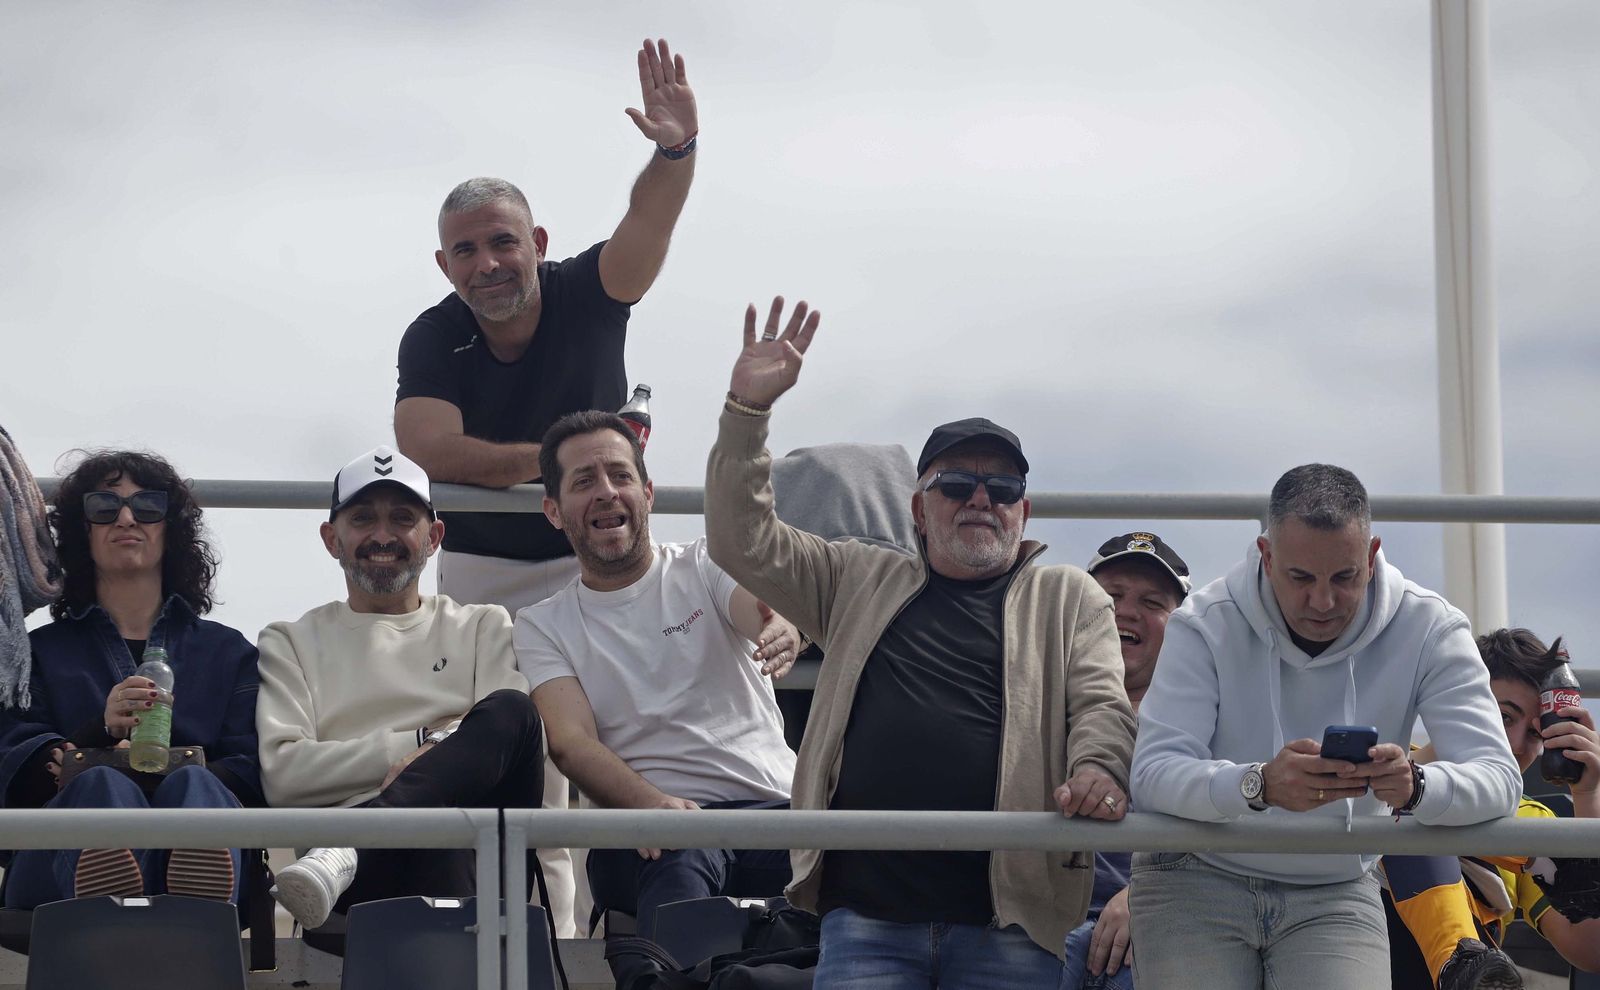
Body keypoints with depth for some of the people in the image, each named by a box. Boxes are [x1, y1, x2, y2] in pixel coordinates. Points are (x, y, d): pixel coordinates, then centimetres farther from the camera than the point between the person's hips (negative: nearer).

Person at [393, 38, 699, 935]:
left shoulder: (586, 296, -8)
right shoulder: (434, 340, -10)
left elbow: (651, 222, -27)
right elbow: (431, 451, -25)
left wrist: (677, 149, -47)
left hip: (597, 559, 0)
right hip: (485, 568, 0)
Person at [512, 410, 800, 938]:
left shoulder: (706, 566, 16)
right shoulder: (540, 627, 15)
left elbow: (765, 610, -7)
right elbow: (570, 742, -1)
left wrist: (785, 628, -36)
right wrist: (650, 804, -23)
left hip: (773, 803, 1)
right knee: (680, 859, -39)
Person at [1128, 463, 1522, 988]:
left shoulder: (1427, 629, -11)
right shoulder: (1205, 625, -14)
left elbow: (1498, 778, -19)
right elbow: (1152, 773, -25)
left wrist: (1414, 786, -42)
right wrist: (1261, 784, -45)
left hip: (1337, 892, 1)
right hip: (1196, 881, -1)